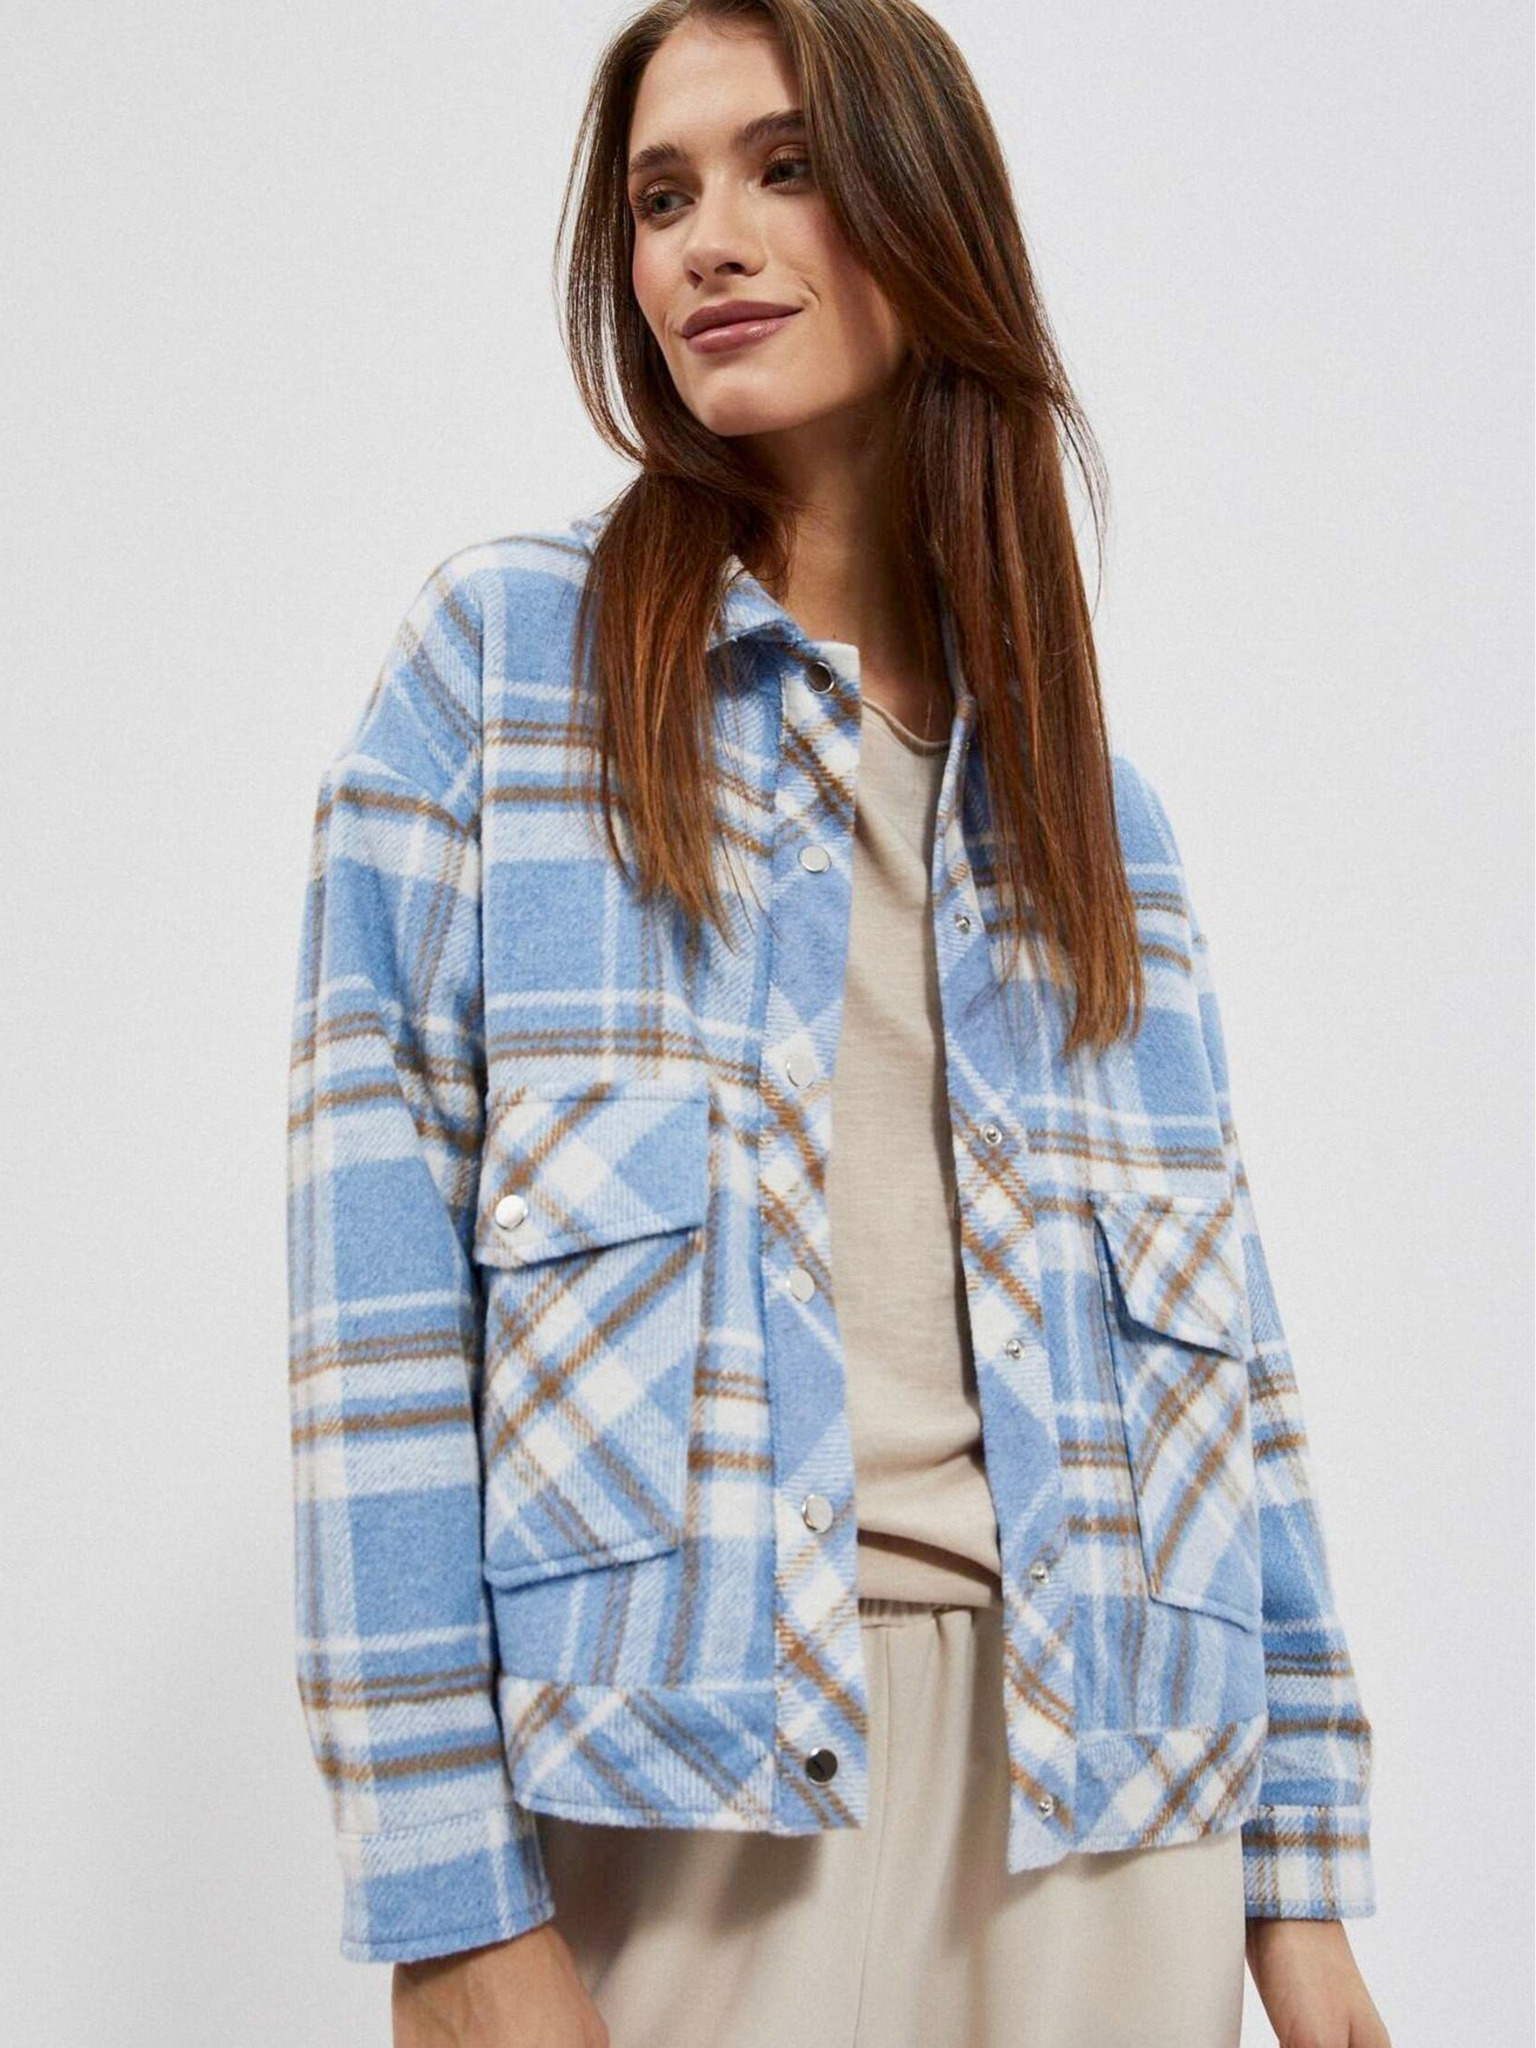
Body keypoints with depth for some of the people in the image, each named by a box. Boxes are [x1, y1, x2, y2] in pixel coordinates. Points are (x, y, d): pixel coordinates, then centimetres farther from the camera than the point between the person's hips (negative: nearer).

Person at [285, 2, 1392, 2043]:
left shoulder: (1096, 805, 12)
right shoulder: (505, 655, 0)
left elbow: (1208, 1334, 10)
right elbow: (383, 1279, -8)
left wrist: (1303, 1883, 6)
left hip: (1094, 1801, 4)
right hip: (677, 1754, -3)